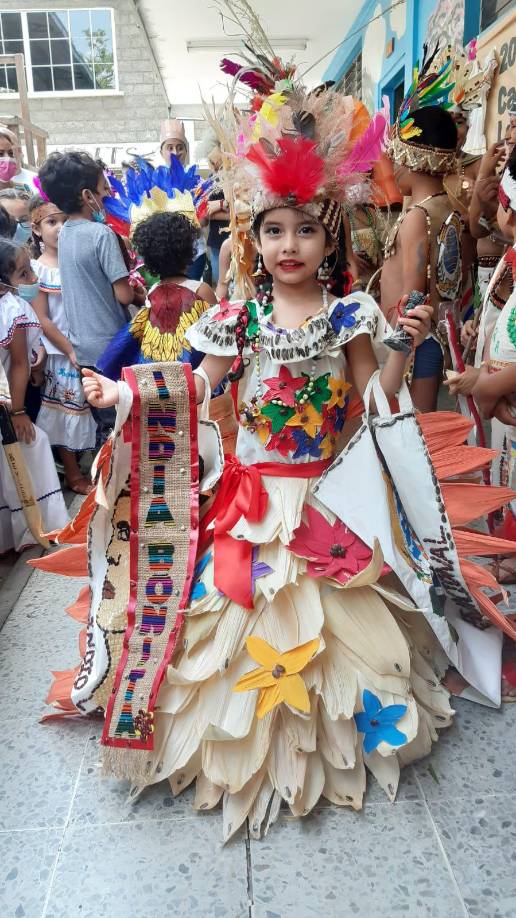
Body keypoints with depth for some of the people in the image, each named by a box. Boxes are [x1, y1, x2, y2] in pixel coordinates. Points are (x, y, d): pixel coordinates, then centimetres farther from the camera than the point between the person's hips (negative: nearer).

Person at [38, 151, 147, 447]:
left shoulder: (65, 233, 7)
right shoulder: (102, 233, -16)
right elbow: (124, 295, -18)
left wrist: (130, 288, 3)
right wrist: (140, 295, 3)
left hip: (85, 349, 7)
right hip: (112, 348, -7)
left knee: (104, 426, 18)